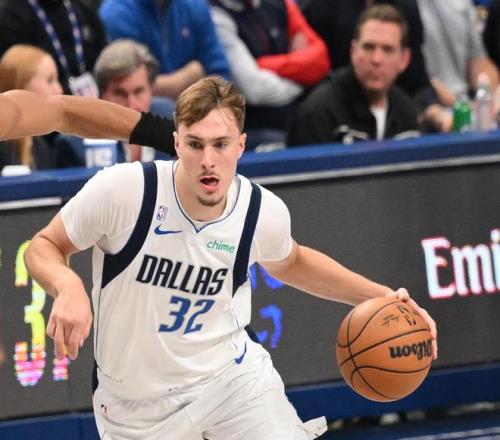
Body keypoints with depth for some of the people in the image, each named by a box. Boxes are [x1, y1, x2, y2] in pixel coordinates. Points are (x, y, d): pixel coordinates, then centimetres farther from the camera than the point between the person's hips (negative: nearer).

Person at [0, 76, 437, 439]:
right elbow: (45, 247, -8)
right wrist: (67, 286, -30)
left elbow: (290, 262, 14)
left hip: (233, 374, 2)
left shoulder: (264, 212, -12)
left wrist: (379, 296, 5)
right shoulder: (123, 191, -24)